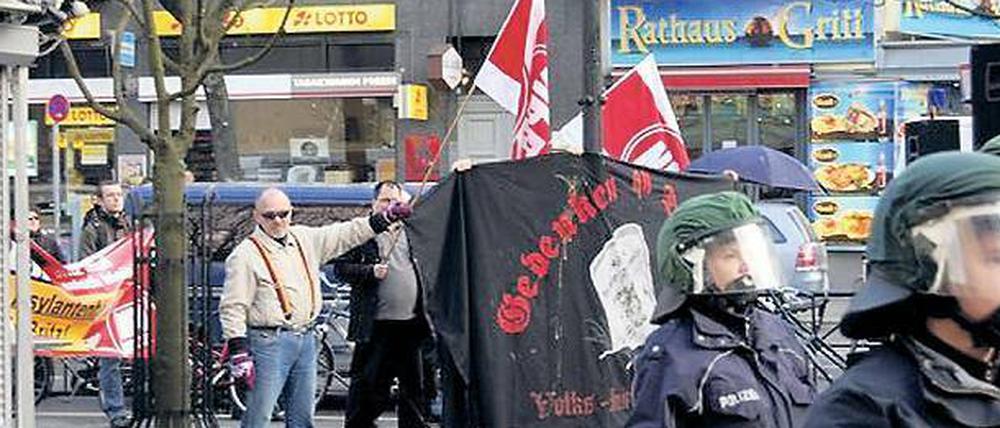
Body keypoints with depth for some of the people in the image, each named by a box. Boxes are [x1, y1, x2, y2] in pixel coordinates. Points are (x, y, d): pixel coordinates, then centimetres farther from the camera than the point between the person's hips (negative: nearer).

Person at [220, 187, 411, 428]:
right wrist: (239, 354, -16)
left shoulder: (305, 239, 11)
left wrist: (387, 217, 12)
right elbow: (233, 308, -10)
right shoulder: (246, 255, -8)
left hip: (306, 340, 7)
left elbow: (345, 234, 18)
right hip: (269, 342, -7)